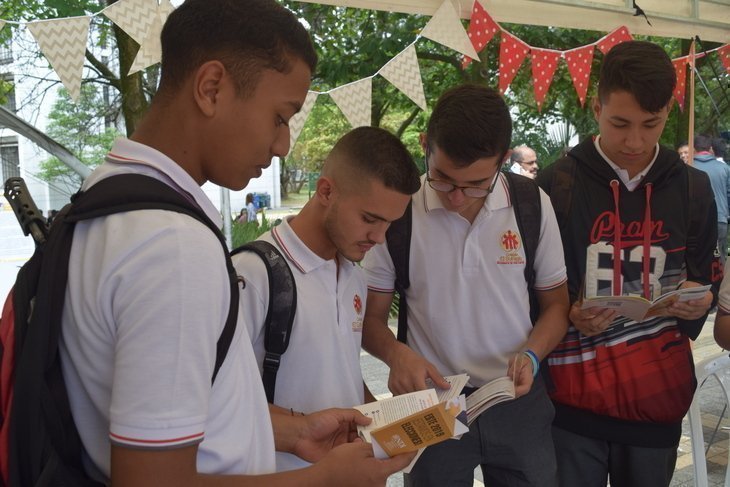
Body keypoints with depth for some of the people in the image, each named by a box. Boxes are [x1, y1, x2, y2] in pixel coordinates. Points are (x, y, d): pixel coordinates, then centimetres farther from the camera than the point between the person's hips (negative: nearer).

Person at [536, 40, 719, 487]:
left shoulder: (693, 189, 4)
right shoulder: (556, 185, -5)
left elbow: (704, 279, 13)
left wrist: (697, 302, -9)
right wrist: (567, 314, -20)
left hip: (659, 395, 3)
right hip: (574, 398, -2)